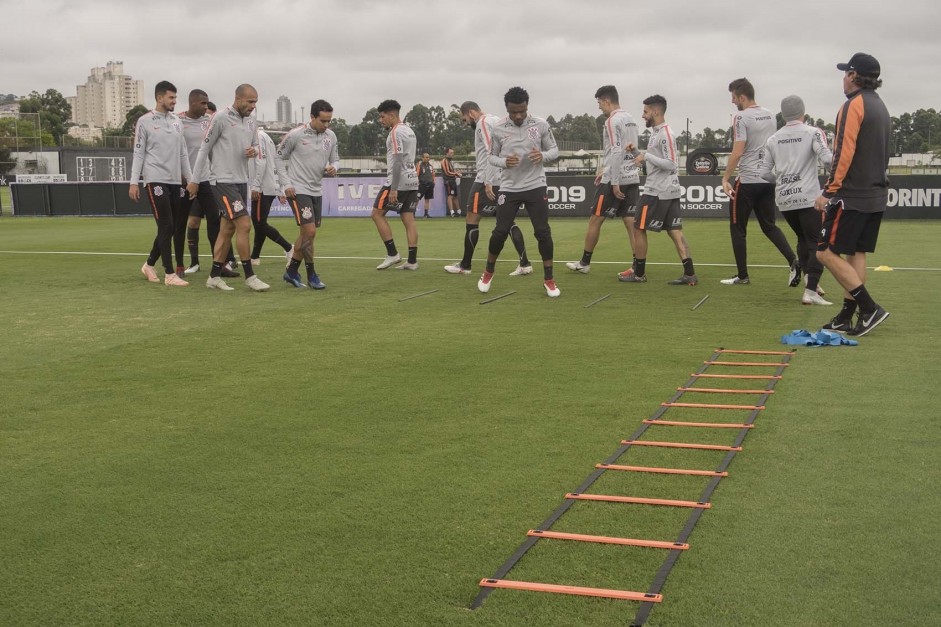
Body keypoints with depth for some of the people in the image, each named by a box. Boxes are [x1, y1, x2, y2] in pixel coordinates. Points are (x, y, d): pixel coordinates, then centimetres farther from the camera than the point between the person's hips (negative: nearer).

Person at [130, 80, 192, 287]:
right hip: (156, 180, -6)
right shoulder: (145, 121, -2)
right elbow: (138, 153, -3)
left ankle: (149, 265, 25)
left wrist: (190, 178, 13)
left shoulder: (176, 121, 14)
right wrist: (134, 182, -7)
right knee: (166, 226, -10)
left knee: (168, 228, 8)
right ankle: (170, 274, -7)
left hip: (175, 181, 6)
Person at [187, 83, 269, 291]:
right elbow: (204, 149, -7)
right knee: (244, 225, -13)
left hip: (241, 181, 8)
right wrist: (195, 180, -4)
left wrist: (254, 151, -6)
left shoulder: (250, 120, 10)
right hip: (223, 181, -8)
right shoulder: (220, 118, -11)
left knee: (228, 229, 9)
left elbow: (256, 145, 21)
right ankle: (249, 276, -6)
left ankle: (214, 277, 15)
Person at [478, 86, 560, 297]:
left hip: (536, 186, 0)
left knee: (543, 232, -3)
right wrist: (504, 162, -17)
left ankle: (549, 279, 10)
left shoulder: (541, 125, -5)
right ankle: (488, 272, 24)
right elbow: (492, 156, 5)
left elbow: (554, 150, 3)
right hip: (509, 188, 0)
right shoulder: (498, 128, -4)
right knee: (500, 232, 1)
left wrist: (543, 156, -19)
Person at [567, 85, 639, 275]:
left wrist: (614, 182, -19)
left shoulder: (612, 121, -13)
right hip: (632, 178, 8)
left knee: (595, 220, 6)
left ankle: (584, 263, 16)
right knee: (631, 223, 4)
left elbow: (616, 152, -19)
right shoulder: (630, 119, 13)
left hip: (615, 180, -8)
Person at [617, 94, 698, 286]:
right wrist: (637, 152, 12)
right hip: (670, 191, 10)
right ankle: (689, 274, 2)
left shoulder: (665, 134, -16)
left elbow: (671, 164, -21)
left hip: (657, 191, -10)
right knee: (675, 231, 6)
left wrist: (646, 156, -20)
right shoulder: (657, 132, 14)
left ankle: (639, 273, 11)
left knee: (639, 229, 2)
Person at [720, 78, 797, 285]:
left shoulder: (741, 118, -12)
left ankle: (742, 276, 10)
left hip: (747, 180, -7)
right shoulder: (770, 116, 11)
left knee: (737, 227, 6)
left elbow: (737, 152, -18)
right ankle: (794, 261, -5)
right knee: (769, 225, 14)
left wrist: (725, 178, -12)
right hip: (768, 179, 7)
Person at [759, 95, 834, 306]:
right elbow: (827, 158, -16)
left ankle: (809, 278, 16)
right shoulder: (812, 132, -3)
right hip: (808, 197, -5)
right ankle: (810, 291, -12)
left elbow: (765, 173, 9)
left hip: (784, 199, 5)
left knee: (803, 239, 23)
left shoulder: (773, 139, 9)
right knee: (817, 244, -1)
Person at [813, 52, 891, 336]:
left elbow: (843, 153, -19)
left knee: (827, 252, -7)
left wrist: (828, 191, -18)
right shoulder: (880, 107, 16)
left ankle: (870, 309, -10)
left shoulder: (853, 105, -12)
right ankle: (846, 317, 13)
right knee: (856, 254, 11)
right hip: (876, 193, 9)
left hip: (852, 195, -9)